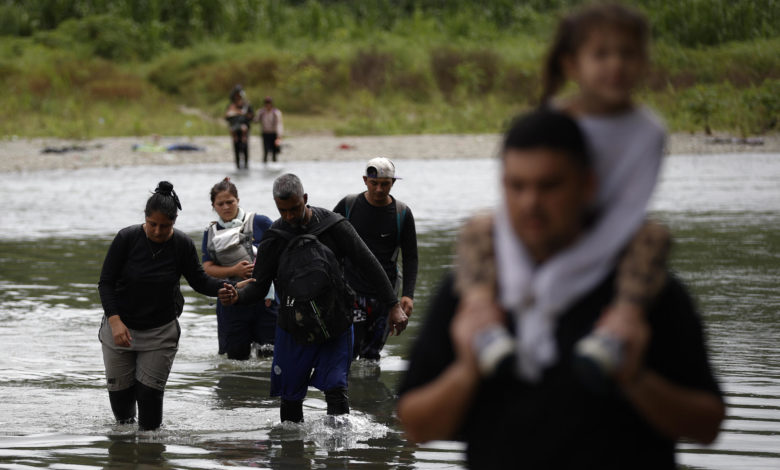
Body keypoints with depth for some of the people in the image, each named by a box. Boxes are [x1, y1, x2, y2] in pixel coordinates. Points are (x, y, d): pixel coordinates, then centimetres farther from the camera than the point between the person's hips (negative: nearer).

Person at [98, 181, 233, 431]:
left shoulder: (182, 244, -11)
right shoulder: (127, 238, -15)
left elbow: (199, 281, -1)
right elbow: (106, 282, -11)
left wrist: (223, 286, -23)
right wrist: (115, 320, -23)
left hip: (161, 330, 0)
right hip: (120, 325, 0)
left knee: (150, 390, -4)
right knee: (119, 389, 8)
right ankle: (124, 423, 35)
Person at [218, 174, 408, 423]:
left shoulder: (333, 227, -7)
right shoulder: (274, 240, -3)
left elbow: (369, 265, -3)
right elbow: (259, 286, 0)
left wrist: (394, 306, -5)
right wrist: (237, 296, -23)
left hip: (335, 324, -2)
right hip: (293, 328, 2)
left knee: (335, 389, -12)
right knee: (291, 396, 10)